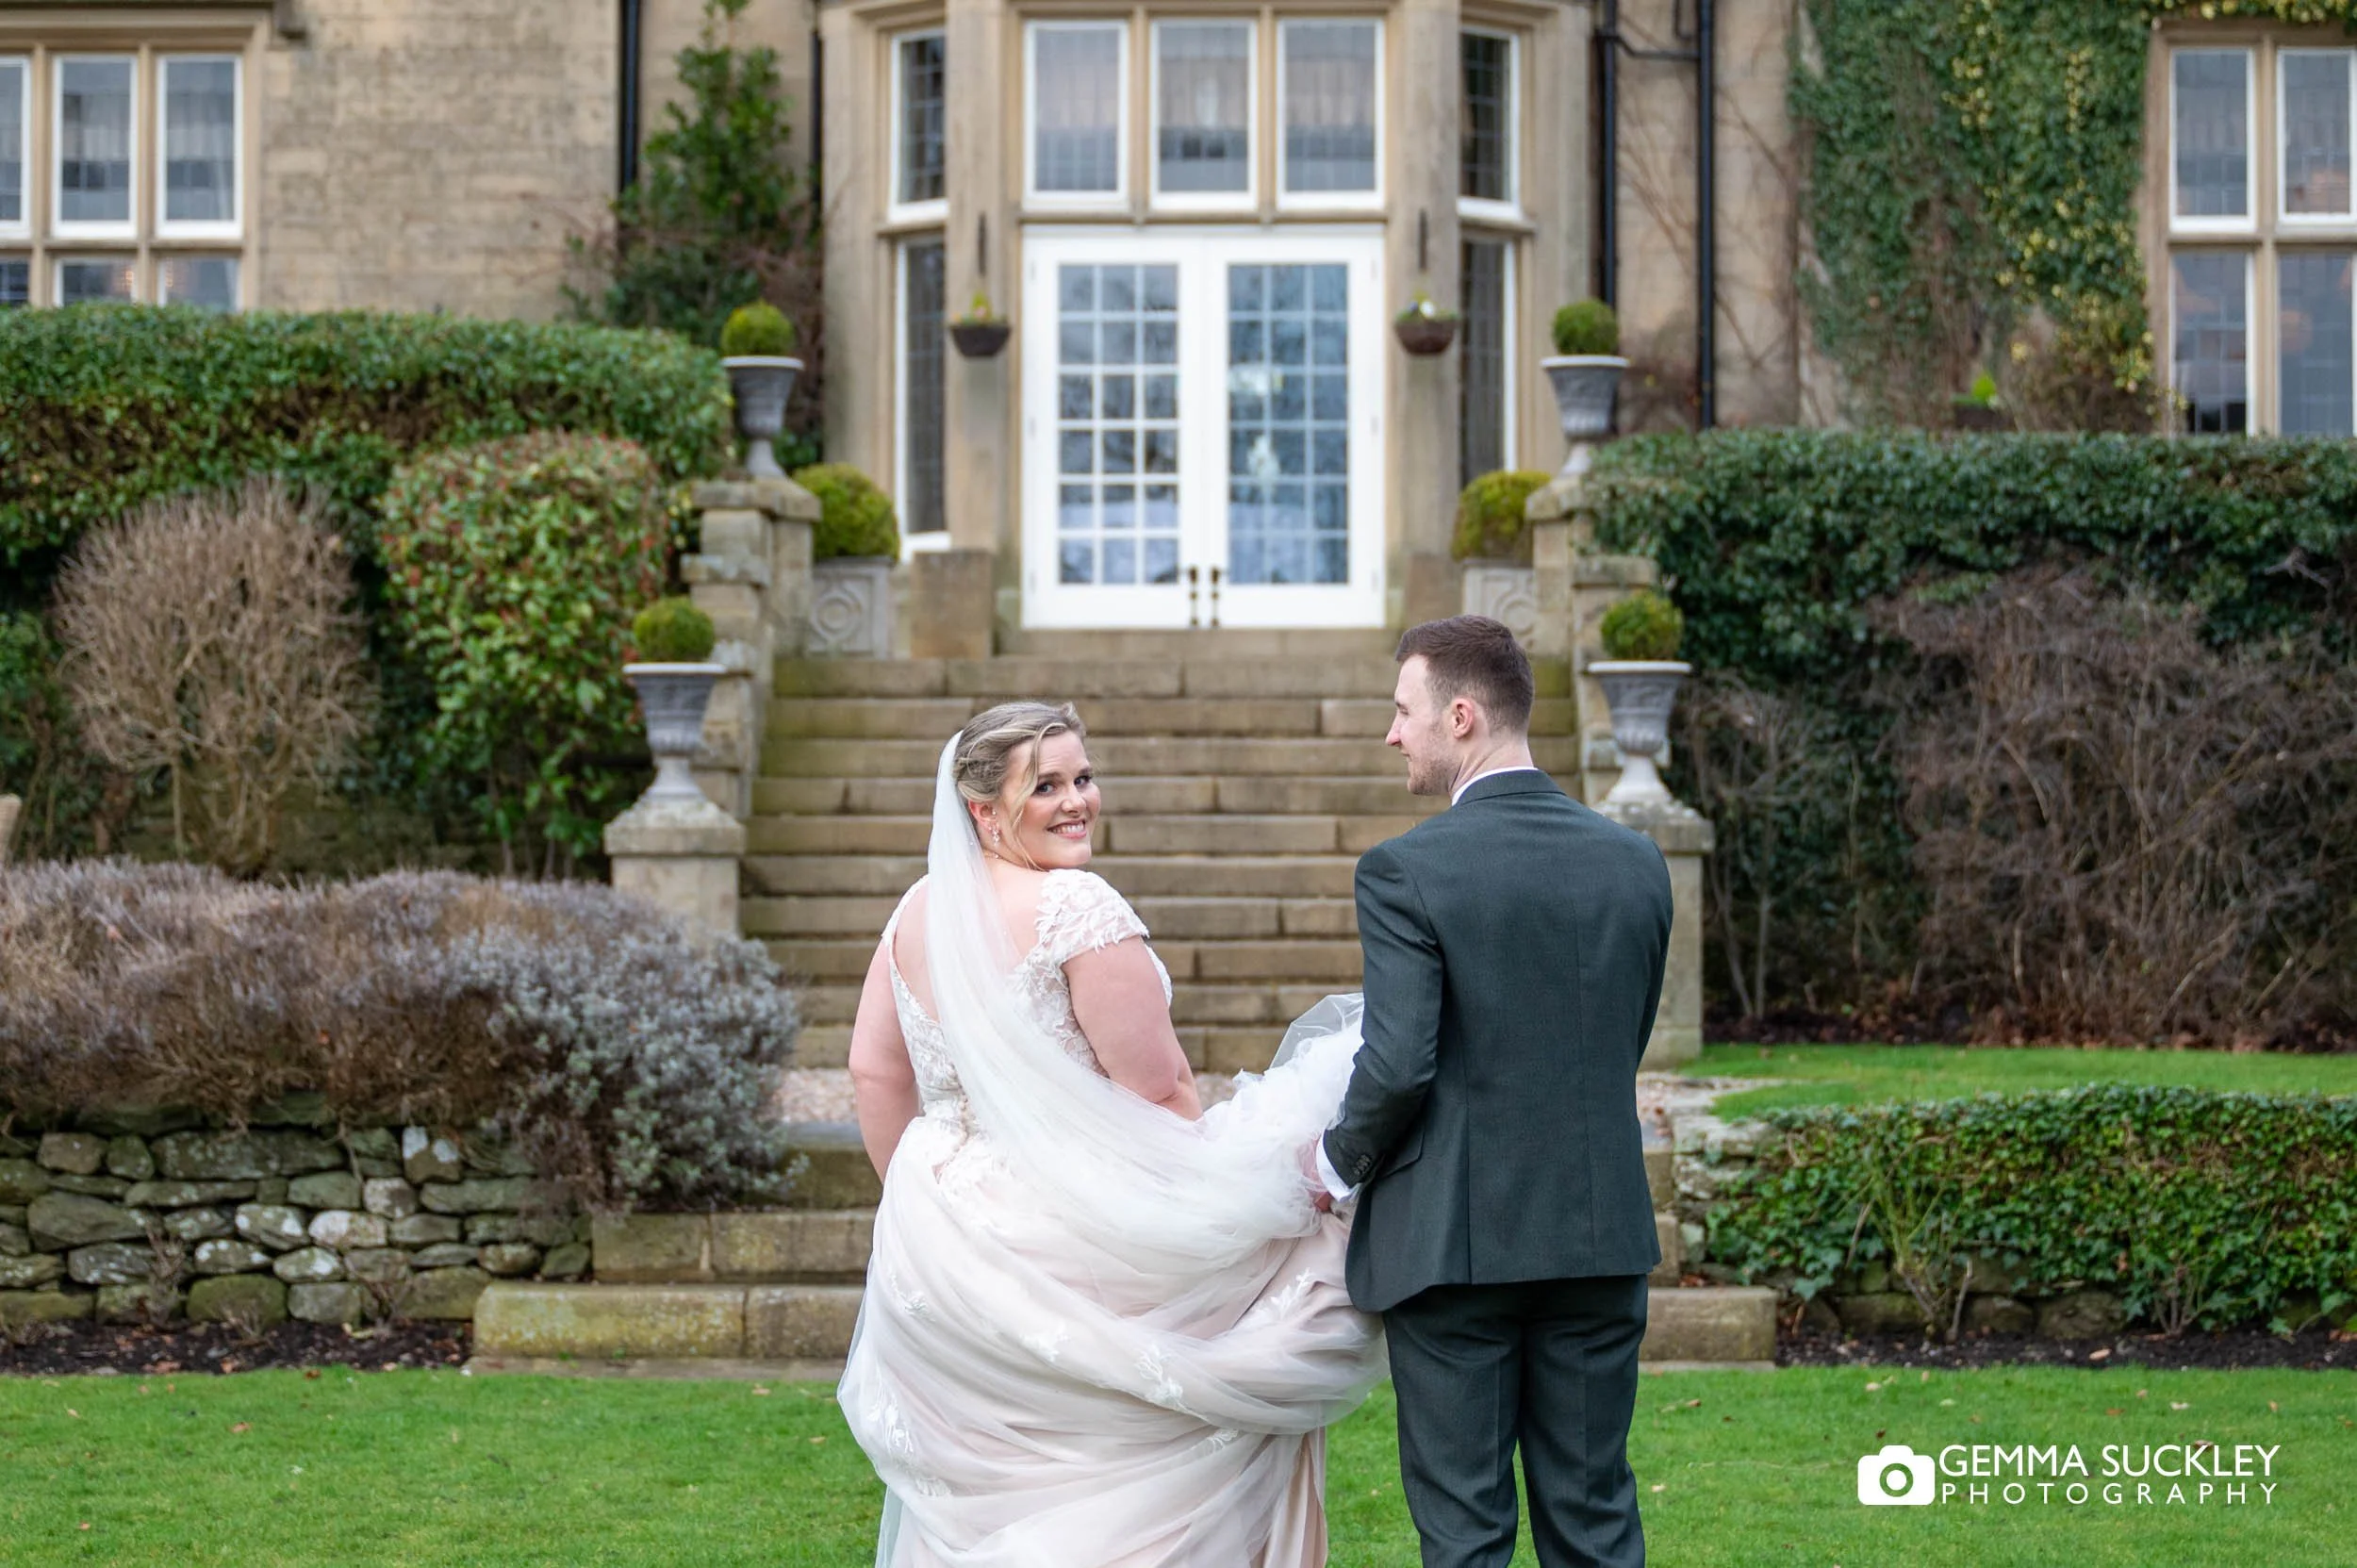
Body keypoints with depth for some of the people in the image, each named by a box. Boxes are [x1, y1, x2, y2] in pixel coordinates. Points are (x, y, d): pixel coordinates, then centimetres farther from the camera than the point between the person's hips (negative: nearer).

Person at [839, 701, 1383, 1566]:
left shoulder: (917, 911, 6)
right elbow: (1157, 1092, -13)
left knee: (977, 1487, 16)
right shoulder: (1078, 908, -16)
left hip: (940, 1225, 8)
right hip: (1060, 1238, -7)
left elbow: (874, 1072, 12)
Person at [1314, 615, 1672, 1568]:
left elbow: (1399, 1065, -18)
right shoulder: (1636, 862, 3)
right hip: (1599, 1230, 5)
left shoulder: (1406, 871, -13)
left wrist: (1339, 1162, 0)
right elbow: (1623, 1050, 11)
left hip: (1452, 1238, -5)